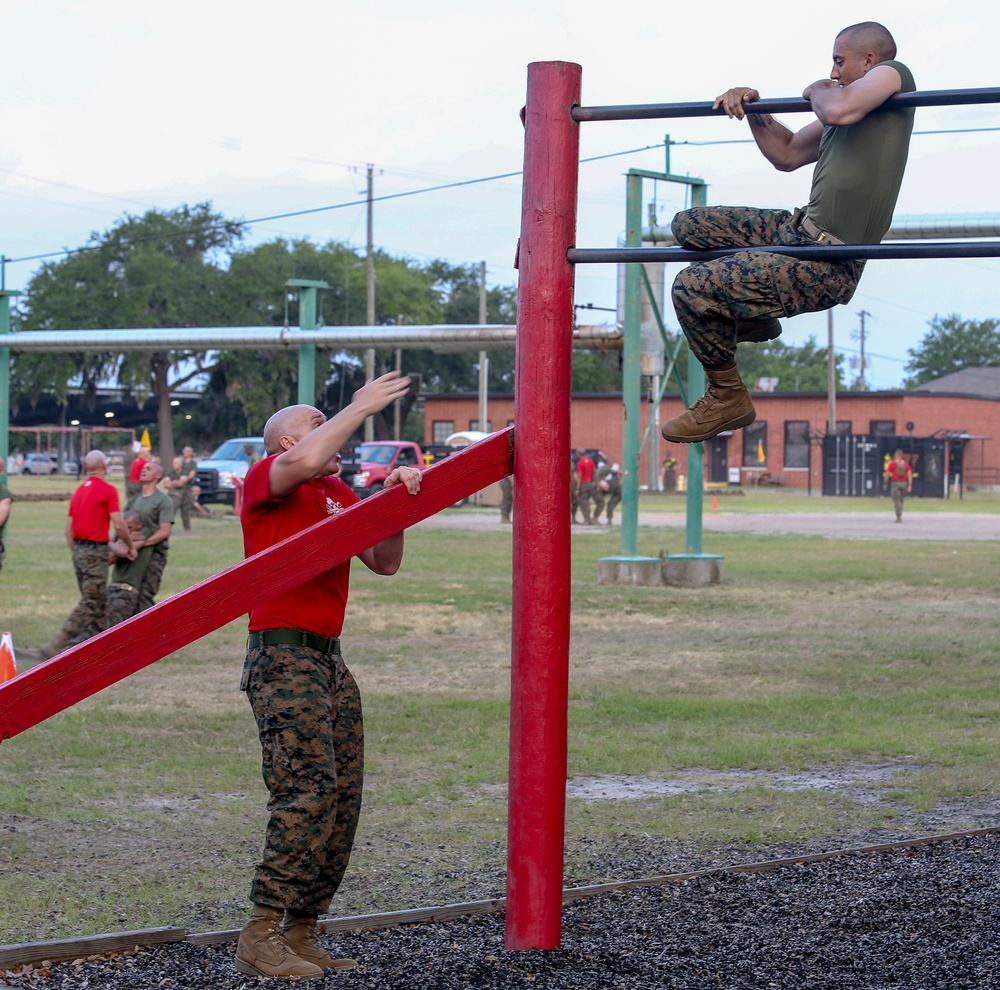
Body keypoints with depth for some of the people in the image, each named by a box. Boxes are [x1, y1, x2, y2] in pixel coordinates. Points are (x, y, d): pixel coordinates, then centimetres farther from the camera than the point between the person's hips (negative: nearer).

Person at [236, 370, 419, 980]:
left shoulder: (339, 493, 21)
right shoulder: (267, 478, -3)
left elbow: (384, 563, 17)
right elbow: (306, 461, -27)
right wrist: (361, 406, -17)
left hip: (330, 661, 9)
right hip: (283, 658, -9)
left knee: (344, 797, 4)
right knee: (310, 790, -19)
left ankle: (300, 934, 9)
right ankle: (262, 937, -18)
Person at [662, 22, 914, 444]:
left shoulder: (893, 74, -4)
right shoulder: (847, 105, 22)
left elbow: (838, 109, -25)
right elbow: (787, 155, 30)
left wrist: (817, 91, -2)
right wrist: (752, 109, 15)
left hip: (828, 264, -10)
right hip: (800, 230, 10)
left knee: (690, 286, -18)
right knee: (688, 225, 16)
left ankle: (728, 398, 1)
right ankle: (748, 315, 27)